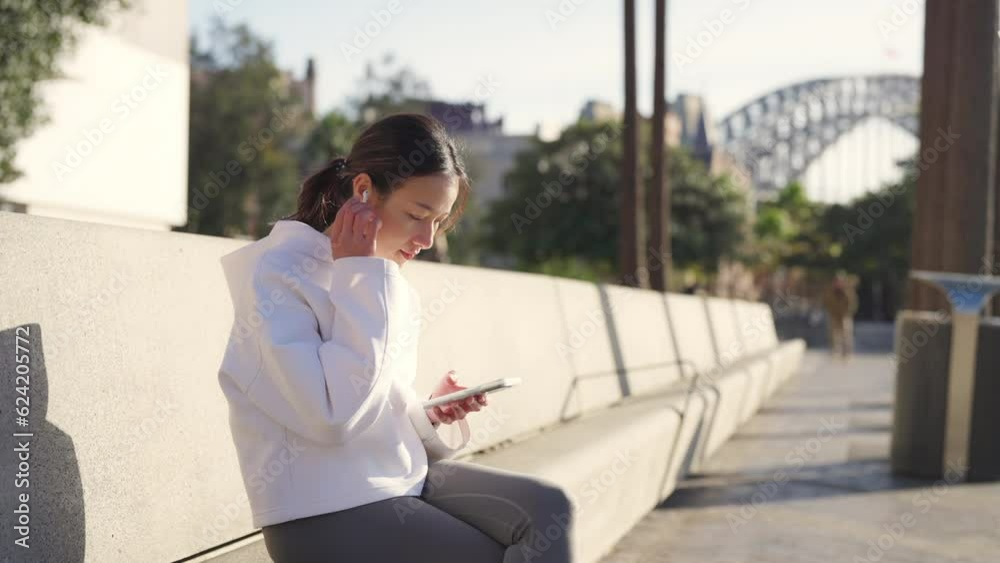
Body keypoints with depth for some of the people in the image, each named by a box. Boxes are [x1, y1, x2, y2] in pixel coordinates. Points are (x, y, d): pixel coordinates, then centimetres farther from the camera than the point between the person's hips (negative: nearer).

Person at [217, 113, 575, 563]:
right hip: (324, 512, -7)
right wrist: (361, 276, -20)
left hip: (401, 475, 7)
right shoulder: (279, 273, -14)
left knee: (546, 508, -12)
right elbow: (334, 416, -25)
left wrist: (431, 413, -2)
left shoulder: (387, 283, 9)